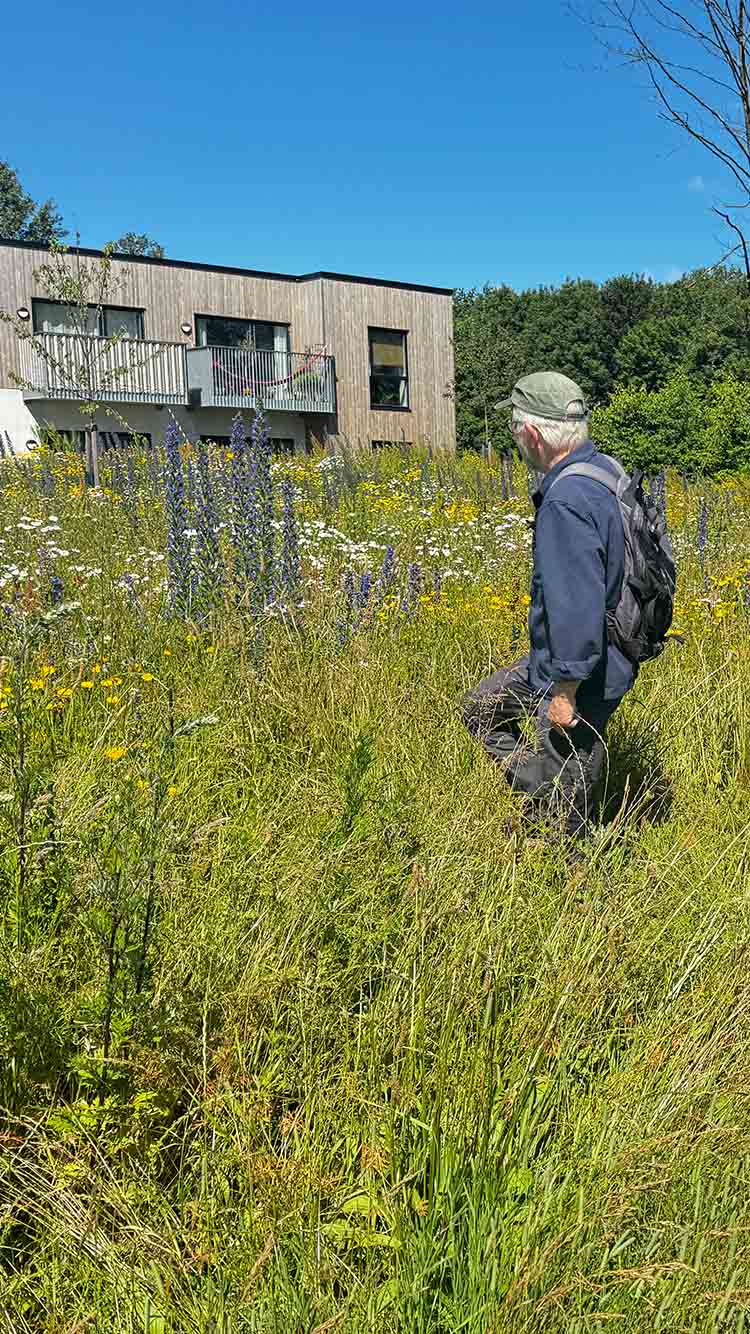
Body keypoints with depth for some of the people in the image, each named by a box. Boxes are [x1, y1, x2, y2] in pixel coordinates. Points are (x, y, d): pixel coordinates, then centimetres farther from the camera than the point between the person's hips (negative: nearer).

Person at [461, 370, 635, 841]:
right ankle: (544, 804, 26)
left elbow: (577, 606, -32)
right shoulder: (603, 468, 4)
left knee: (562, 813, 5)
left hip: (581, 674, -10)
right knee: (482, 707, 24)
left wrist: (565, 691, -23)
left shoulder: (567, 501, -29)